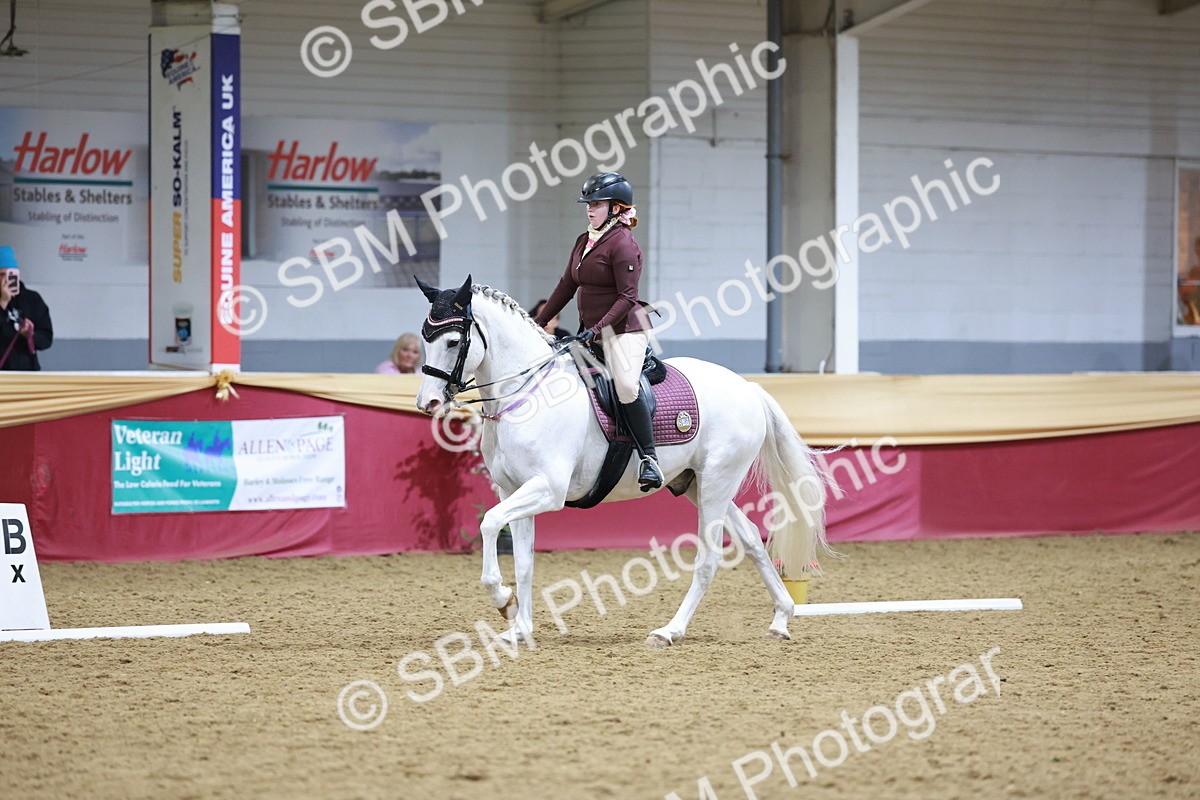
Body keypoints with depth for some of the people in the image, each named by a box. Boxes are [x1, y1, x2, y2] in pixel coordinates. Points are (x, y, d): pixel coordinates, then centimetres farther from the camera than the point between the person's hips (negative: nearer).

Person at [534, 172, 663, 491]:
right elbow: (566, 286, 20)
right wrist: (538, 324, 17)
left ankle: (649, 458, -25)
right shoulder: (584, 242, 14)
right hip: (591, 331, 10)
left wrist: (597, 329, -24)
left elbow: (627, 297, -17)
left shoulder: (623, 243, -12)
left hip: (624, 329, -10)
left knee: (626, 387, -28)